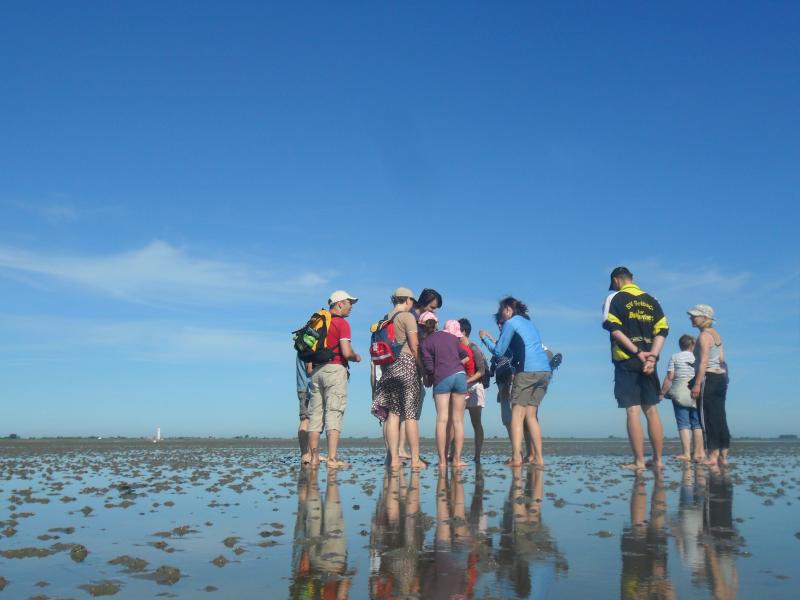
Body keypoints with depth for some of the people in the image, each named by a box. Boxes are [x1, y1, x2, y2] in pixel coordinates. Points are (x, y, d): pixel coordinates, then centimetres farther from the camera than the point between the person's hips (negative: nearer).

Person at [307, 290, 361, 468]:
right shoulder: (342, 323, -6)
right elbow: (346, 352, -15)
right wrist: (356, 357, 4)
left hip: (316, 370, 7)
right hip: (335, 369, -7)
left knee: (315, 414, 8)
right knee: (334, 414, -7)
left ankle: (314, 458, 10)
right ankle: (332, 459, -11)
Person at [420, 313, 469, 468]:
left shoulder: (426, 342, 4)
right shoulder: (451, 336, 17)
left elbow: (429, 367, -3)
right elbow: (464, 354, 25)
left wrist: (428, 380, 14)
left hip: (441, 378, -3)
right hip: (460, 375, 3)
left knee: (442, 420, -3)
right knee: (458, 420, 6)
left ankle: (442, 460, -6)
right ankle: (457, 458, 5)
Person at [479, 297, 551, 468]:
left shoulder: (510, 323, 2)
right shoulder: (529, 322, 25)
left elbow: (499, 352, 0)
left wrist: (485, 338, 14)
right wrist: (494, 341, 32)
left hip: (527, 371, -7)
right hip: (544, 371, 7)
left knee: (517, 414, -5)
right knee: (531, 415, 10)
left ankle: (516, 457, -14)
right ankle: (538, 458, 5)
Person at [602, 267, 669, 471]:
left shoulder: (615, 298, 2)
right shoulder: (651, 300, 15)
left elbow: (614, 329, -11)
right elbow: (662, 330, 4)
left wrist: (637, 352, -12)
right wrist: (652, 356, -6)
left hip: (626, 361, -4)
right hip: (648, 362, 5)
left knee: (633, 411, -4)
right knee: (651, 410, 10)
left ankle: (639, 461, -5)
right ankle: (658, 459, 12)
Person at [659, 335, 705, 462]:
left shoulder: (675, 357, 2)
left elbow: (669, 377, -4)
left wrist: (662, 393, 1)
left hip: (680, 393, -2)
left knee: (683, 423, -3)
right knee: (697, 423, 9)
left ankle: (686, 453, -9)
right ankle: (698, 453, 12)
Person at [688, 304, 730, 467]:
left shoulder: (704, 335, -11)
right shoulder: (716, 334, 16)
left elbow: (704, 362, -18)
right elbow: (722, 359, 15)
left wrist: (697, 384, -19)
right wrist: (724, 376, 19)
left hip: (708, 378, -9)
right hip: (721, 377, 9)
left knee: (709, 417, -6)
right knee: (720, 417, 8)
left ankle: (712, 455, -6)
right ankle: (723, 456, 10)